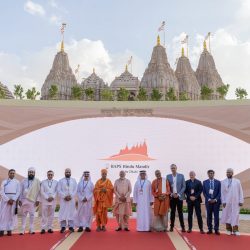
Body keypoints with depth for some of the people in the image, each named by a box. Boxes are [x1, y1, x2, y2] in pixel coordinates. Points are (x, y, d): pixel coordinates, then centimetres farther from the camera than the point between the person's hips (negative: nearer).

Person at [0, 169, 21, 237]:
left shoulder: (17, 182, 9)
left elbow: (18, 192, 4)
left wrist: (13, 199, -10)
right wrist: (8, 199, -11)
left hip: (13, 200, 0)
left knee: (12, 215, -2)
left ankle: (9, 230, 1)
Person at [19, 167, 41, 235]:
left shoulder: (37, 181, 2)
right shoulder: (24, 181, 9)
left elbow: (38, 191, 0)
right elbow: (21, 191, 8)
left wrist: (38, 200, -6)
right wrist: (20, 200, 2)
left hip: (33, 201, -2)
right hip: (24, 200, 2)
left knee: (32, 215, 2)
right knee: (23, 215, 4)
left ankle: (31, 229, 8)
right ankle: (22, 230, 8)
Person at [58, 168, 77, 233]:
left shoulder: (74, 180, 12)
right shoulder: (61, 181, 8)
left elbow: (75, 190, 5)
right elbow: (59, 190, 0)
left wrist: (70, 196, -9)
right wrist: (64, 196, -11)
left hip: (71, 199, 1)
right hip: (63, 199, -1)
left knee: (71, 212, 0)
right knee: (63, 213, -4)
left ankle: (71, 226, 5)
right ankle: (63, 227, 3)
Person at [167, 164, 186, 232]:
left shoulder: (181, 176, 3)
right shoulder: (168, 176, 6)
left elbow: (184, 186, 0)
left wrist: (178, 194, -9)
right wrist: (171, 194, -8)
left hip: (179, 196, -1)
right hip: (172, 197, 1)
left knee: (180, 212, 1)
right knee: (172, 212, 5)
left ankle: (182, 227, 6)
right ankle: (172, 226, 10)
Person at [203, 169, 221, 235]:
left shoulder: (218, 182, 6)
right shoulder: (205, 182, 7)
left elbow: (220, 192, 2)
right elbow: (204, 192, 3)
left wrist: (215, 199, -10)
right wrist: (209, 199, -8)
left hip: (216, 201, 0)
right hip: (208, 201, 1)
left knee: (216, 215, 0)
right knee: (209, 216, 3)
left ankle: (216, 229, 5)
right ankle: (210, 229, 9)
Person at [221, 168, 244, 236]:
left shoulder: (237, 181, 6)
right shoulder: (223, 182, 5)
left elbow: (240, 192, 4)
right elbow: (222, 192, 3)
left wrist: (241, 201, -3)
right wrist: (223, 201, -5)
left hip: (235, 202, 0)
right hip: (227, 202, 0)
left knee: (235, 216, -1)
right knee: (227, 215, 2)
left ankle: (235, 230, 6)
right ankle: (229, 229, 10)